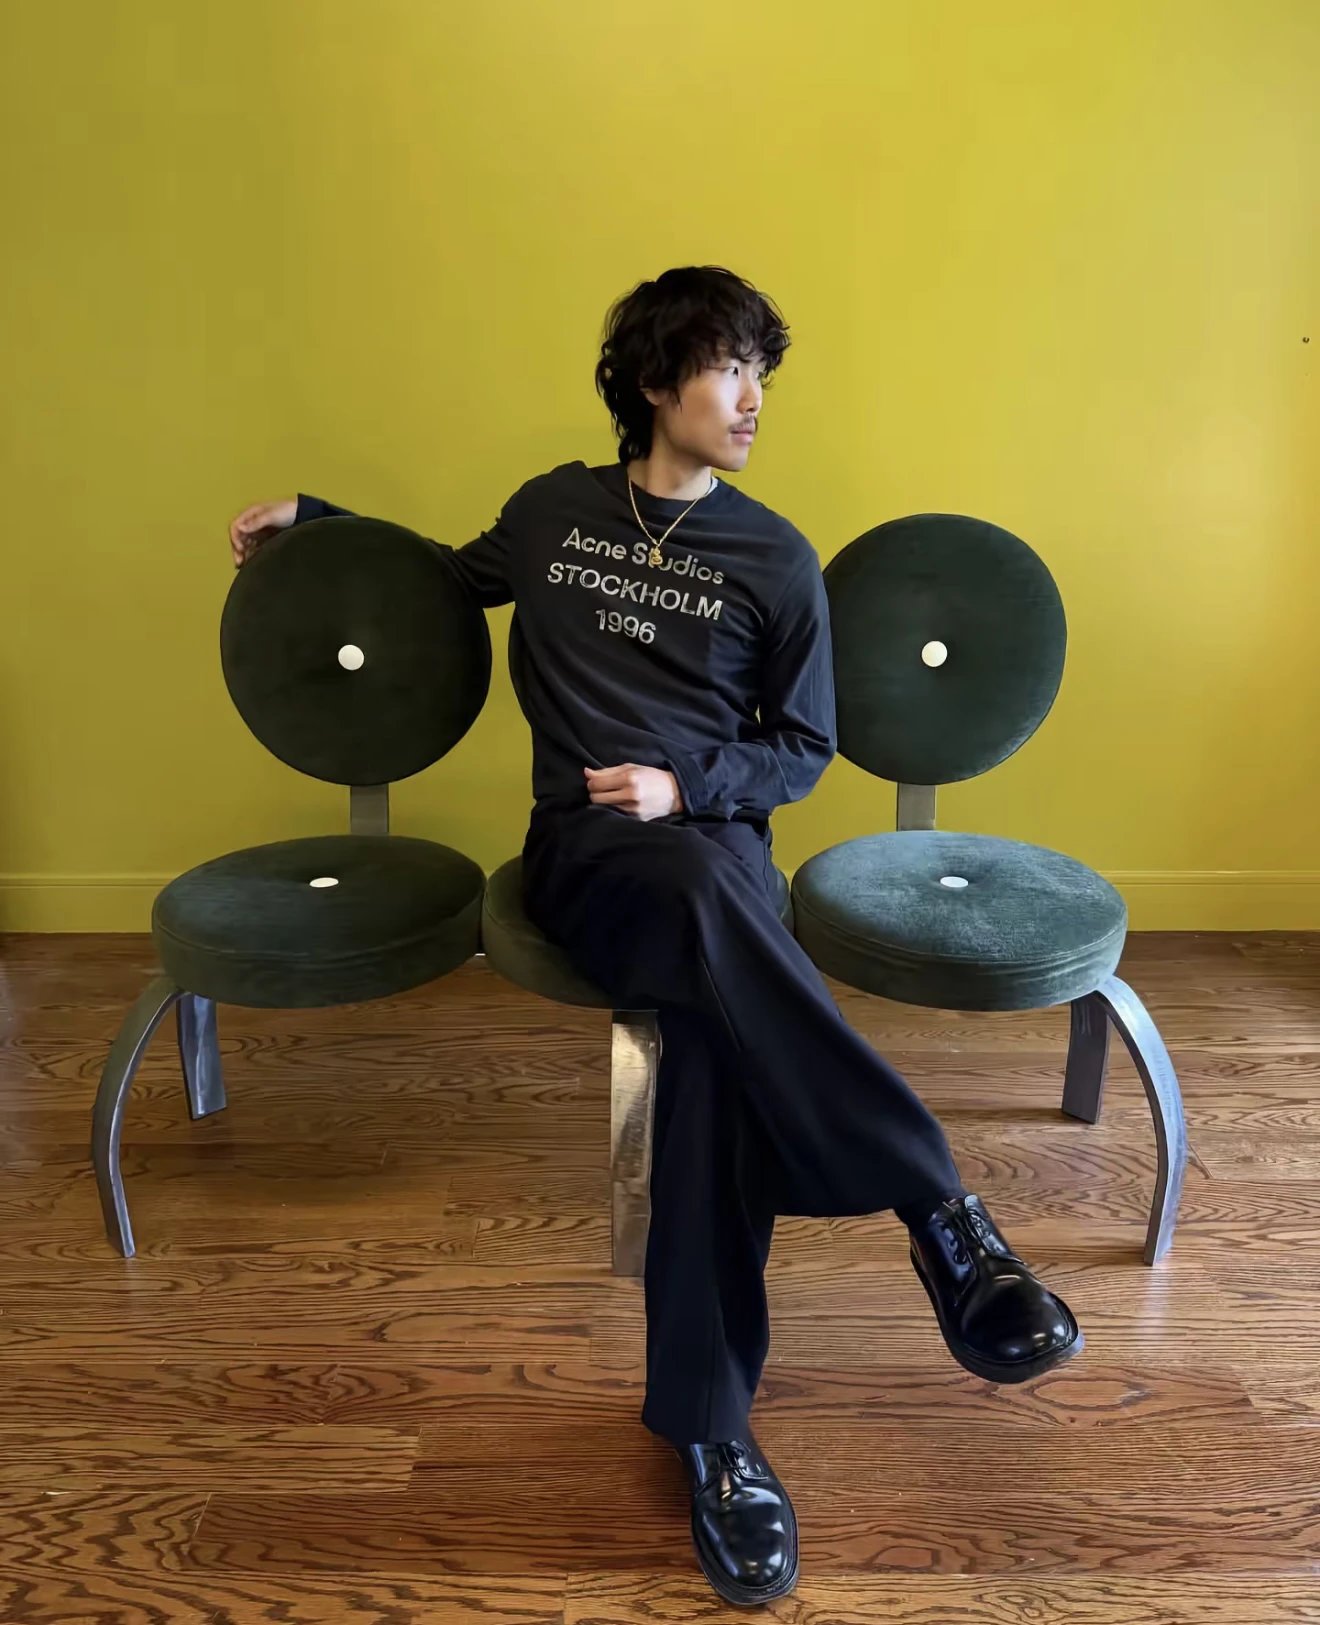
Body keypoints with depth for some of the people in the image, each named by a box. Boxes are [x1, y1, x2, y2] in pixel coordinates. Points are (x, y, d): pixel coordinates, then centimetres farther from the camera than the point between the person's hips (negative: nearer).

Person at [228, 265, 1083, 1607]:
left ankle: (707, 1427, -24)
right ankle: (940, 1215, -34)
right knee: (705, 896, -39)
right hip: (583, 847, 0)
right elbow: (456, 579, 35)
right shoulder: (553, 510, 15)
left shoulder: (773, 558, 11)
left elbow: (802, 751, 11)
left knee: (713, 1042, -33)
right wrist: (314, 521, 28)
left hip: (709, 836, 1)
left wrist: (685, 783, -8)